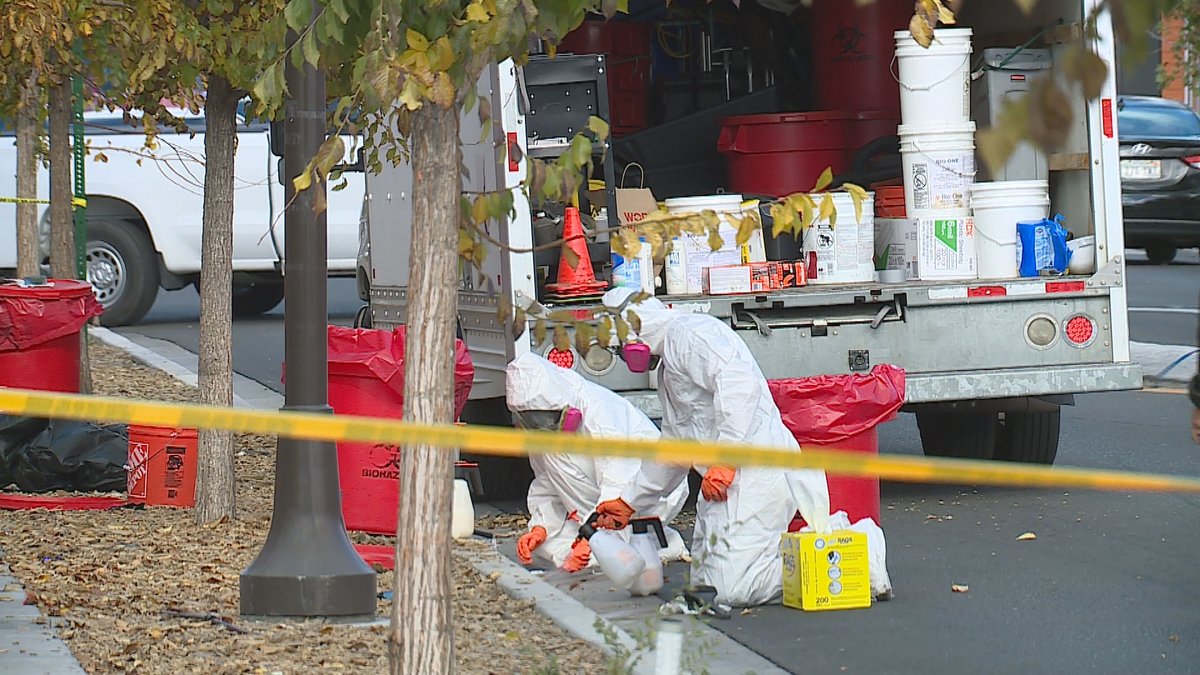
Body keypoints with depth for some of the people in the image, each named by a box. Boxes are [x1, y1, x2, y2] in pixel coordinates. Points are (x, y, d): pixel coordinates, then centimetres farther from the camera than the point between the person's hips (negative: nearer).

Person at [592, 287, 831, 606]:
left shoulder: (687, 332, -7)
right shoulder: (668, 368, 27)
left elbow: (740, 383, -24)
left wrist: (725, 460, -27)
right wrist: (629, 502, 40)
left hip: (754, 469, -11)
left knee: (730, 590, -19)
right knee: (704, 584, 6)